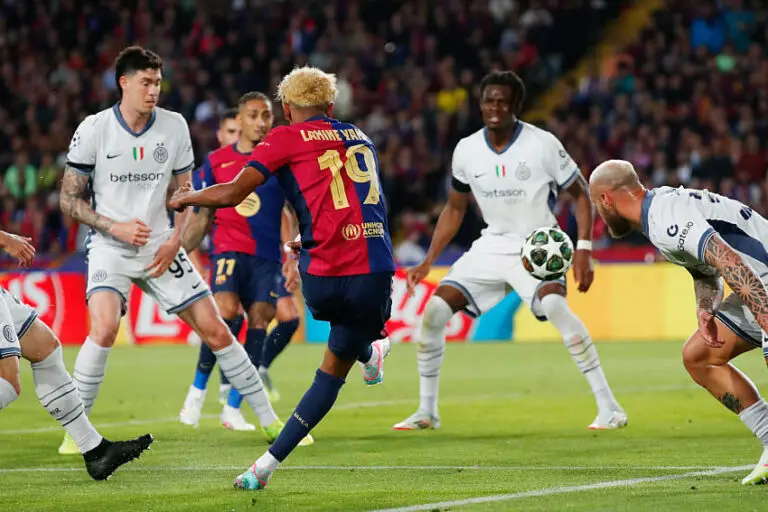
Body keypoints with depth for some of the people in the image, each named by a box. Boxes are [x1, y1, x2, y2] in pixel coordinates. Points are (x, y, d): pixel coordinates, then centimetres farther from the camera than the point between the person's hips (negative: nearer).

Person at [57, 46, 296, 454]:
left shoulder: (174, 126, 0)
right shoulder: (93, 130, -9)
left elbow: (183, 193, 10)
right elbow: (70, 199, -4)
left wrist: (175, 240, -6)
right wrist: (115, 227, -17)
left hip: (160, 248, 3)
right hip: (110, 248, -3)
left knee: (214, 329, 0)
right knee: (104, 327, -27)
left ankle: (269, 420, 11)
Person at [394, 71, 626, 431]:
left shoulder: (543, 144, -14)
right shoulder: (467, 150, -1)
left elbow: (581, 195, -5)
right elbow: (454, 209, 14)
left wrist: (583, 250, -17)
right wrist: (429, 261, 7)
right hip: (492, 245, 5)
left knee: (554, 305, -33)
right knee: (434, 310, -7)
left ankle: (609, 408, -26)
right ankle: (427, 412, 9)